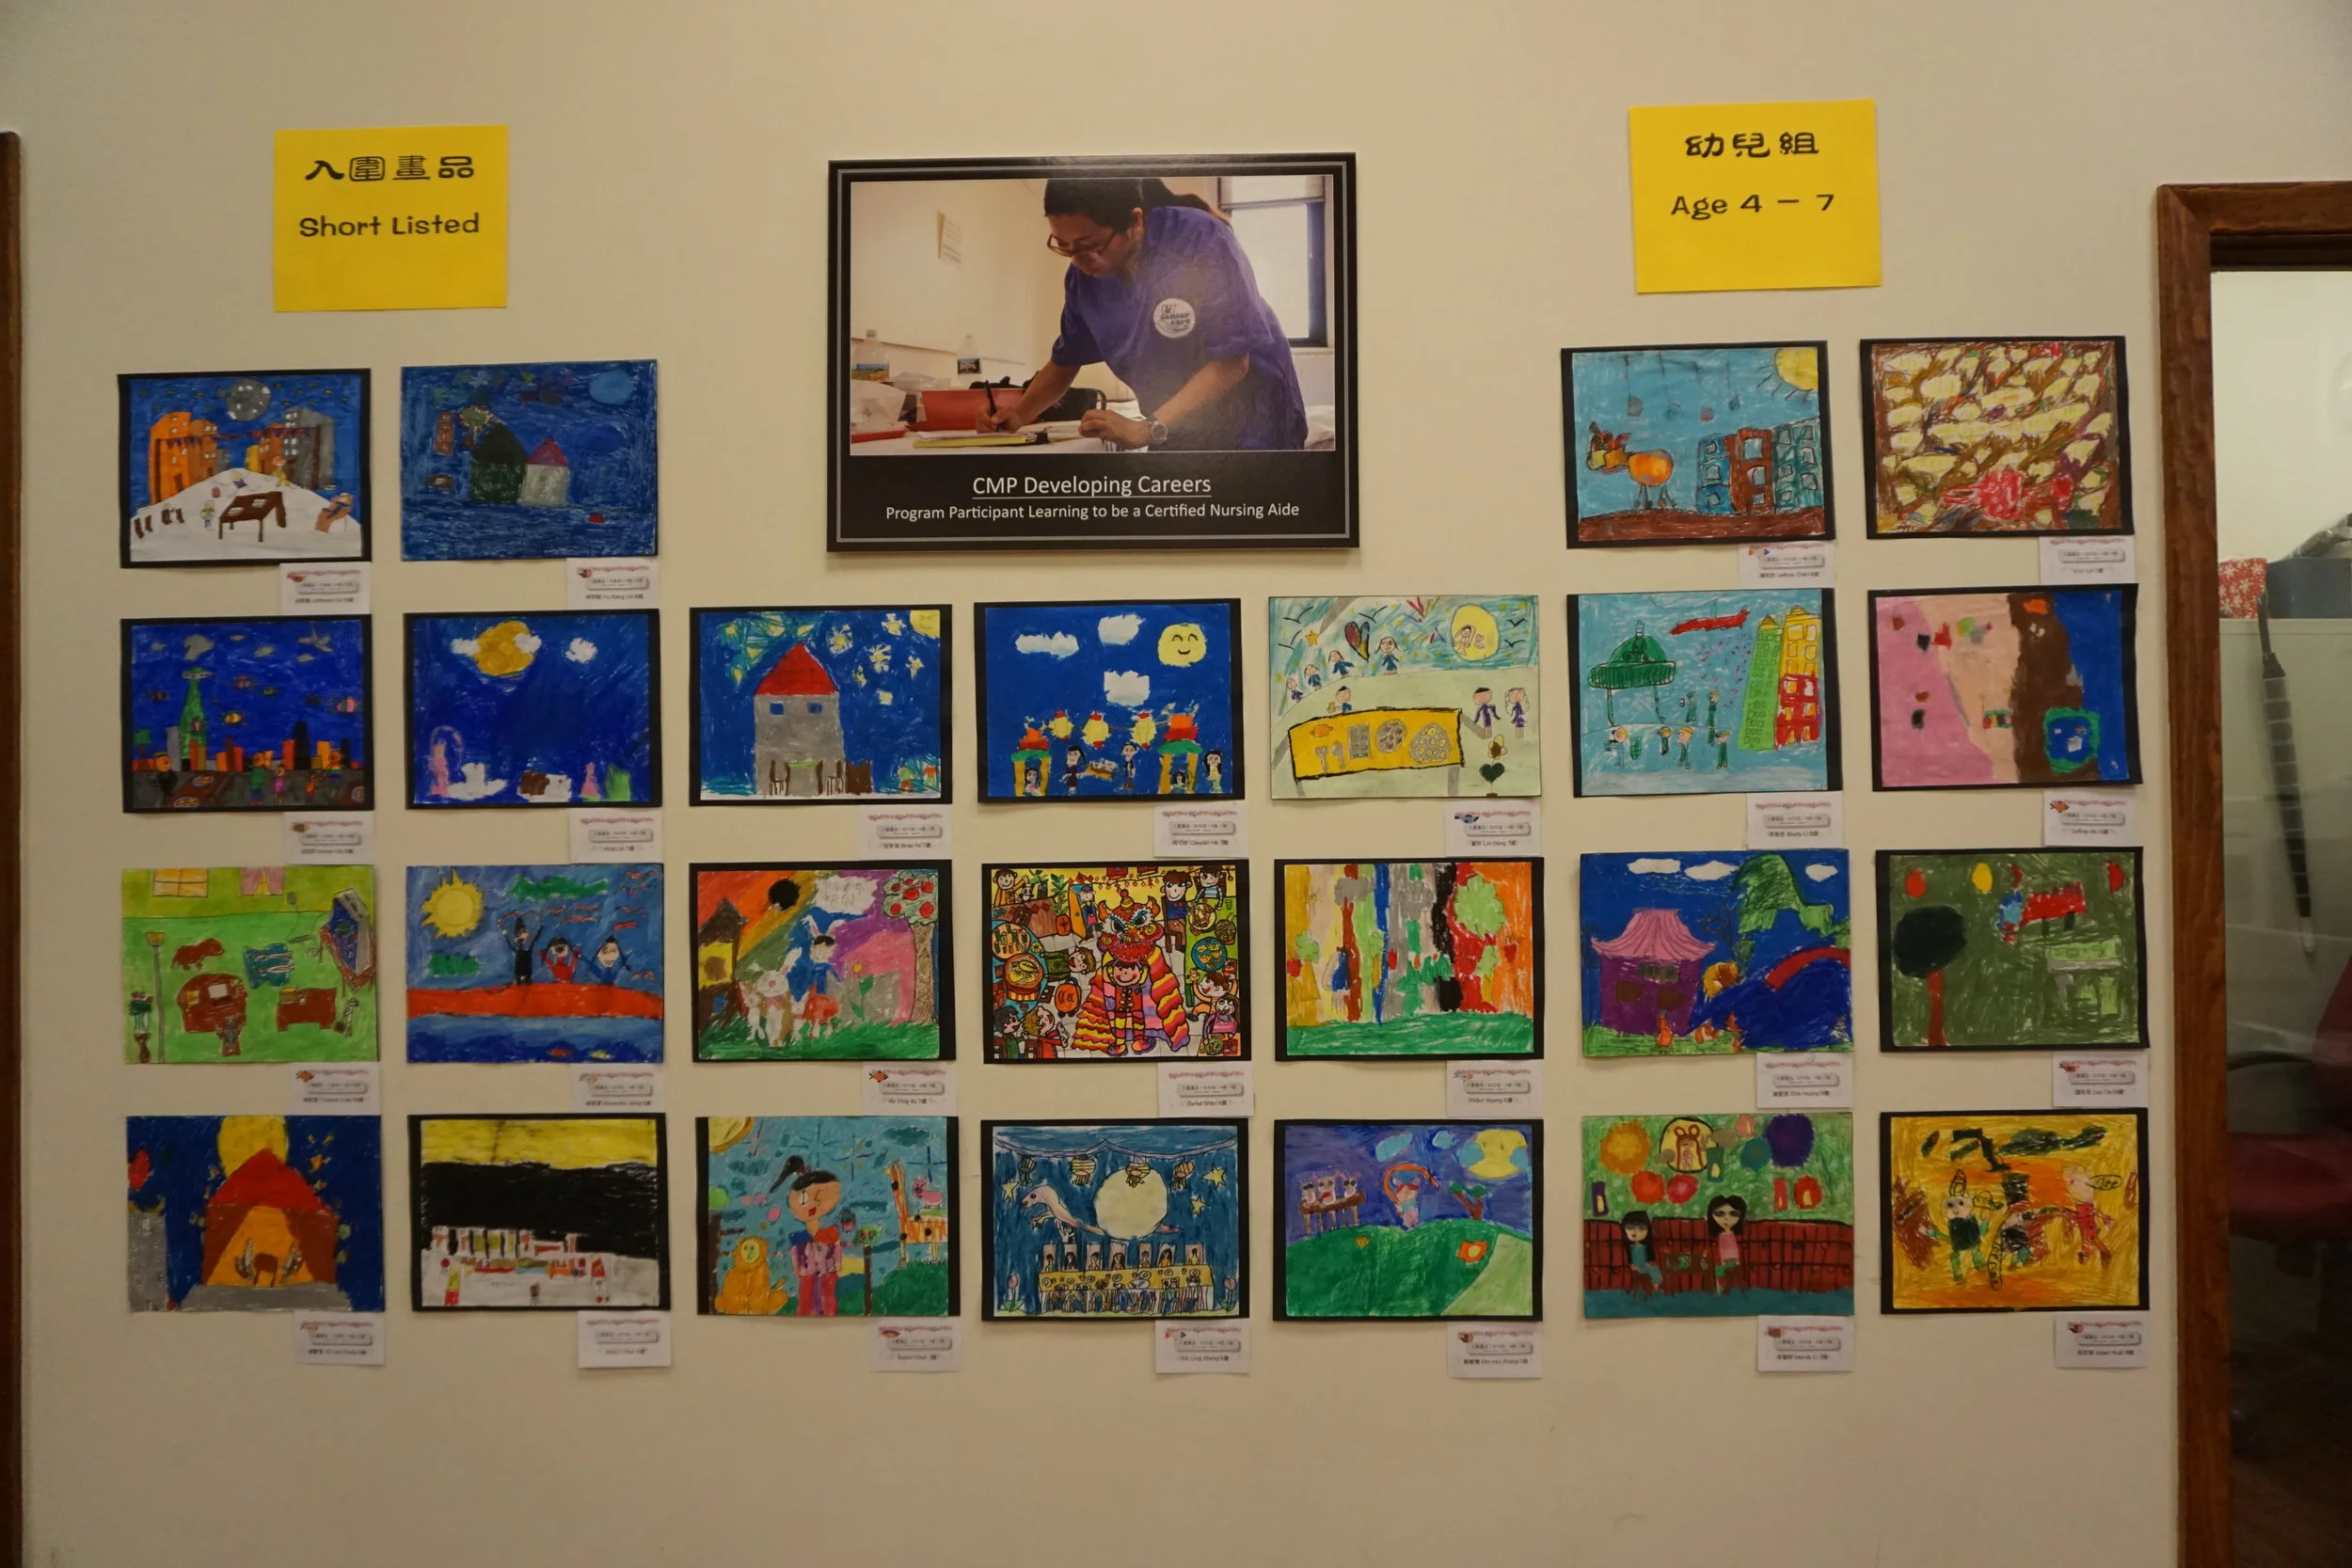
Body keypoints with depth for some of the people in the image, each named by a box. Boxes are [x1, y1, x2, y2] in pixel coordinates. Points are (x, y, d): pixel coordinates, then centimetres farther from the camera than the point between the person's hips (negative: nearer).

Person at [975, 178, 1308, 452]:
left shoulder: (1200, 241, -22)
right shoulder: (1084, 276, -6)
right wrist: (1018, 414, -11)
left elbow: (1231, 362, -23)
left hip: (1249, 421, -5)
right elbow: (1065, 361, 8)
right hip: (1175, 431, 5)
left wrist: (1146, 429, -30)